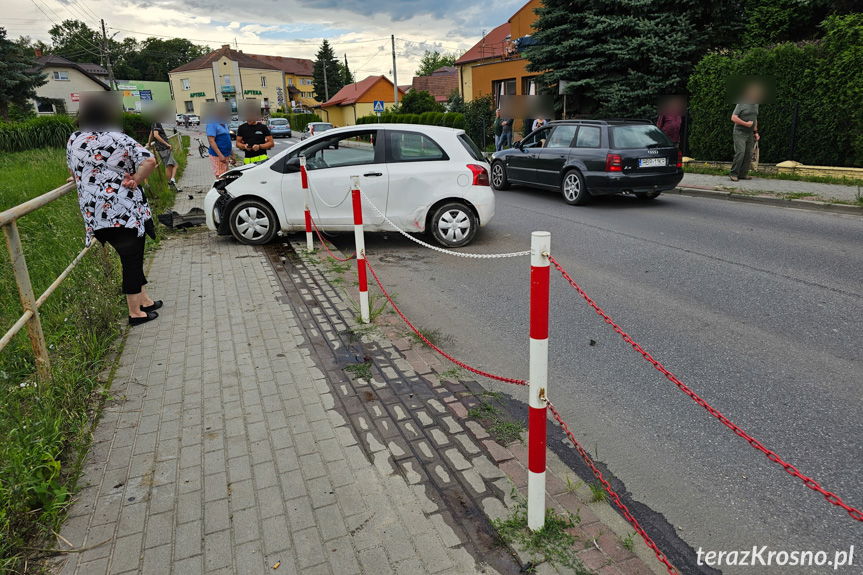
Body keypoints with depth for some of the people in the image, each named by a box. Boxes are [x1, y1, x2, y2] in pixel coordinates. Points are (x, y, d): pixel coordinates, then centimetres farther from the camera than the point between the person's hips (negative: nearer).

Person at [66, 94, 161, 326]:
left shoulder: (73, 141, 11)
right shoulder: (117, 139, -6)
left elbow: (73, 172, 24)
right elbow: (149, 160, -15)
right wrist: (135, 181, -5)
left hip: (94, 214, 6)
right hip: (125, 211, -6)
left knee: (129, 257, 18)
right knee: (132, 259, 2)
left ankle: (144, 300, 27)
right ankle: (136, 312, 9)